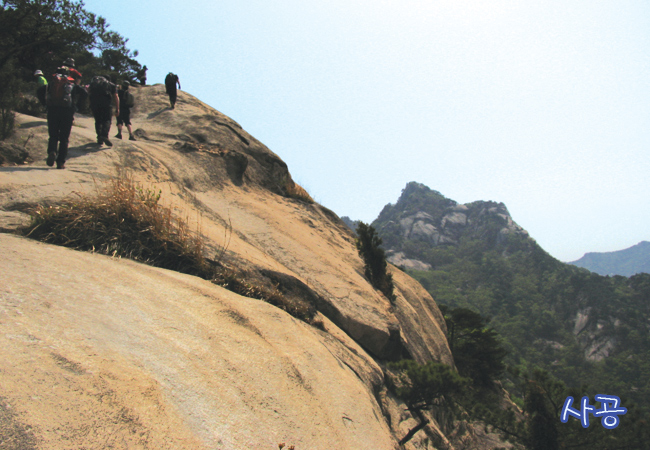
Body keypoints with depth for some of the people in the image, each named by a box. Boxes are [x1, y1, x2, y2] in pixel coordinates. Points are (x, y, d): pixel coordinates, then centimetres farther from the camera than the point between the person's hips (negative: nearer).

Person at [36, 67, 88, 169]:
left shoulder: (51, 84, 16)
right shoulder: (72, 85, 14)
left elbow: (39, 91, 3)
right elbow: (84, 93, 3)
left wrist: (45, 103, 11)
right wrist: (75, 103, 9)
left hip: (52, 110, 1)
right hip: (67, 111, -1)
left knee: (53, 136, 12)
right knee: (64, 138, 5)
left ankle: (52, 152, -18)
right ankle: (61, 162, 2)